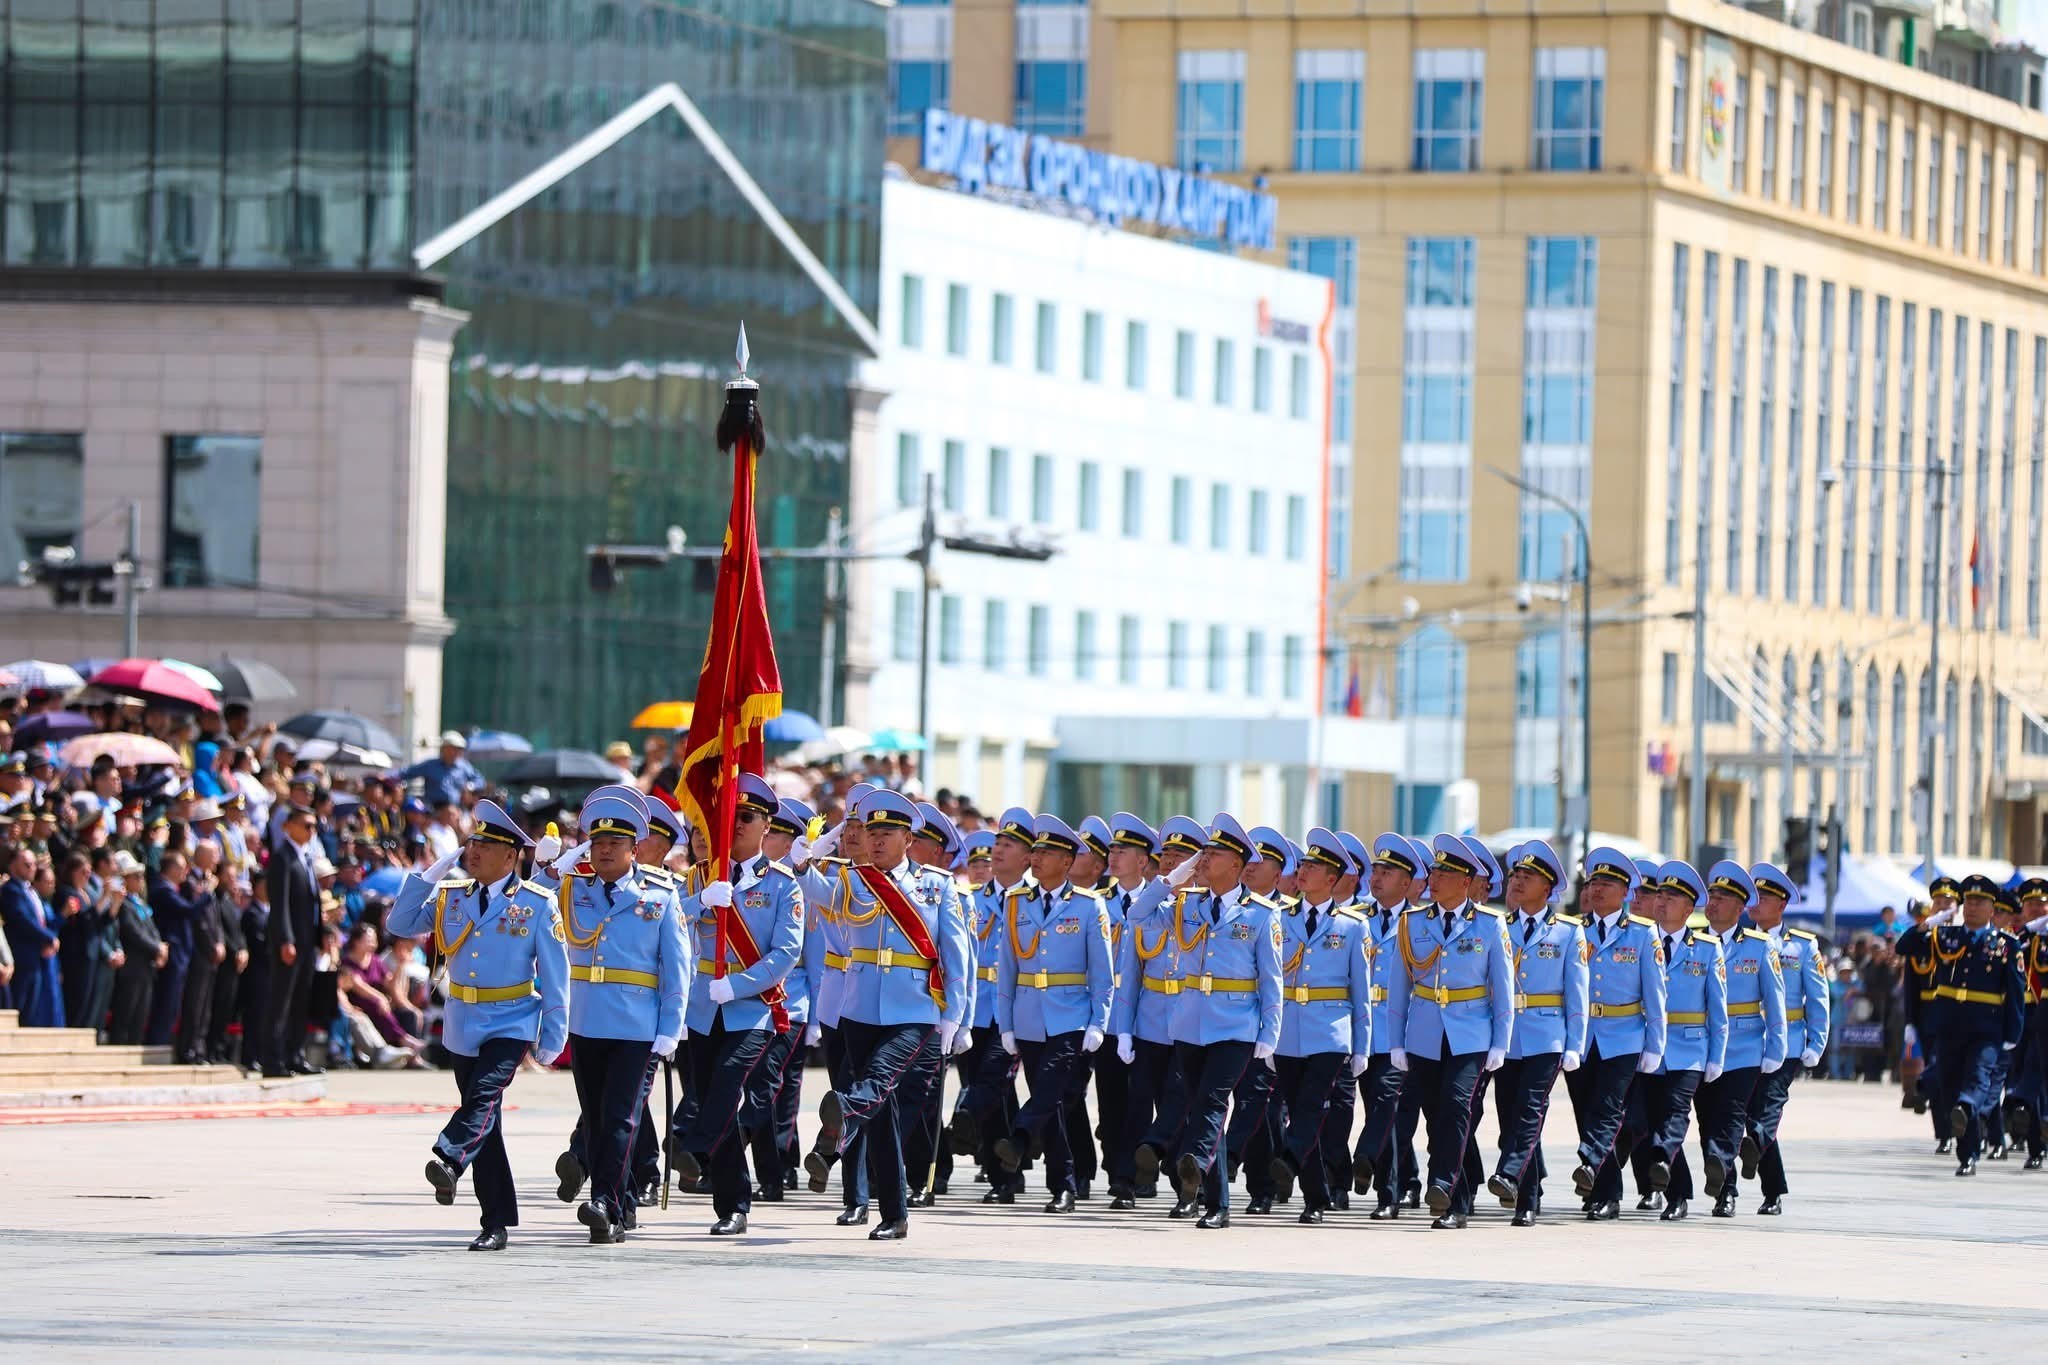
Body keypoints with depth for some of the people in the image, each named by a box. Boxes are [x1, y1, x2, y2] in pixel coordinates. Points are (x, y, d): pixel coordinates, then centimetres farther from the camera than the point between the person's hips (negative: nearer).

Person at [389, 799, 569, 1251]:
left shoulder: (537, 905, -5)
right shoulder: (450, 896, 7)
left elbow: (555, 976, -3)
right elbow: (400, 925, 6)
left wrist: (552, 1039, -6)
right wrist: (431, 873, -1)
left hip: (512, 1023, -4)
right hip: (462, 1023, 4)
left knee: (484, 1094, -30)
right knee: (485, 1125, 6)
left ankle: (447, 1161, -49)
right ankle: (496, 1223, 10)